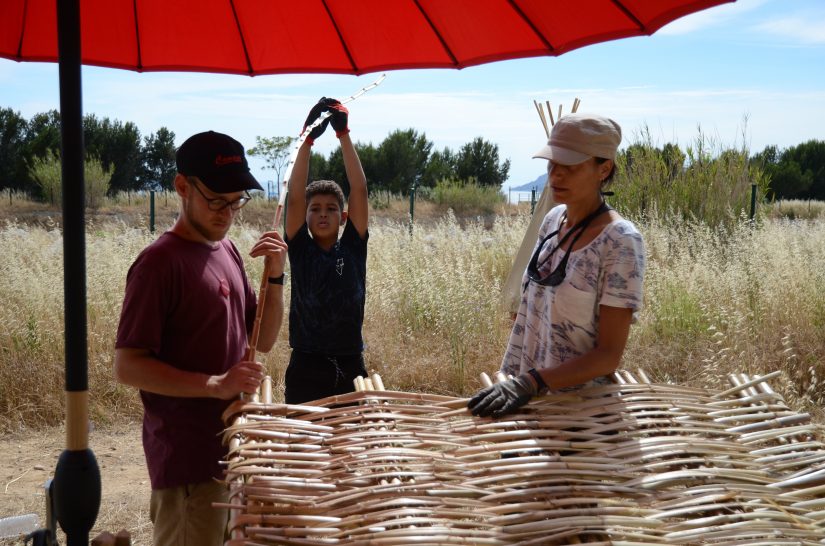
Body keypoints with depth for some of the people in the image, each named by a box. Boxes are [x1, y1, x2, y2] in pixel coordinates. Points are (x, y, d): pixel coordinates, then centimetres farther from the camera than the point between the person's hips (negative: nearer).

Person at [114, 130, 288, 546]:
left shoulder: (226, 251, 8)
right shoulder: (160, 262, -15)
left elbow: (263, 341, 10)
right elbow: (128, 367, -18)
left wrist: (274, 276, -4)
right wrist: (215, 385, -26)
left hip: (233, 445, 8)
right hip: (188, 458, -8)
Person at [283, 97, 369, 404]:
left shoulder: (353, 248, 3)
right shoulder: (300, 250, 1)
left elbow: (359, 189, -4)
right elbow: (294, 196, -10)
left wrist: (343, 134, -9)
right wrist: (308, 139, -15)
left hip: (350, 367, 1)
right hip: (306, 368, -1)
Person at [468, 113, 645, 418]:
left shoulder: (620, 242, -19)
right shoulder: (553, 219, 1)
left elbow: (609, 356, -20)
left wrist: (531, 381, -30)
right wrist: (512, 380, 10)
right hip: (523, 391, 6)